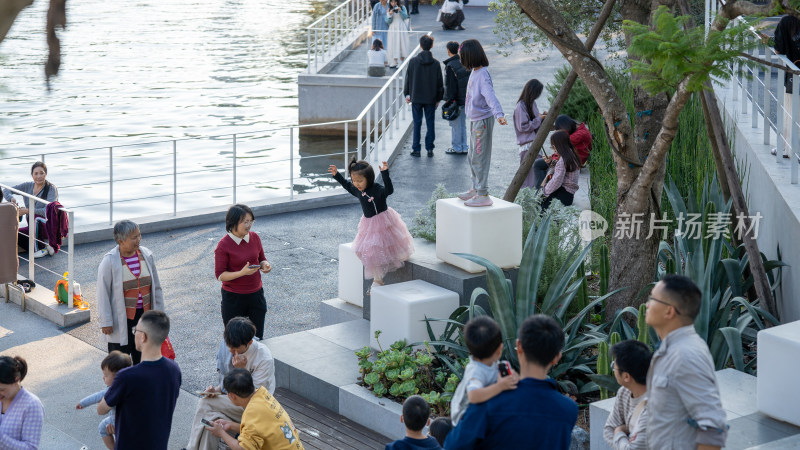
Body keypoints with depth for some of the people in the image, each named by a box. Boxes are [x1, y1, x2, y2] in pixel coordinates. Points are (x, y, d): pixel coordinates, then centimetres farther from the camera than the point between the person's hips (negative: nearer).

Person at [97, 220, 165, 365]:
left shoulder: (146, 255, -2)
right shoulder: (109, 261, -15)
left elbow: (156, 286, 7)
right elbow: (103, 293, -11)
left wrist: (158, 313, 9)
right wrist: (106, 322, -11)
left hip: (145, 316, 4)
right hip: (121, 320, -4)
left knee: (142, 358, 14)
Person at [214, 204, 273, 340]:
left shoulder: (254, 237, 0)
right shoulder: (223, 245, -15)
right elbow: (220, 275, -15)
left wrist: (265, 265, -10)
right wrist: (242, 273, -28)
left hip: (256, 294, 5)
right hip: (233, 297, -4)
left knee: (257, 337, 11)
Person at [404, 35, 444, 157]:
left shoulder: (413, 61, -7)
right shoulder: (435, 63, -4)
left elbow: (408, 79, 1)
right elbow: (440, 83, 2)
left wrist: (407, 94, 13)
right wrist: (438, 98, 12)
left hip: (416, 98, -1)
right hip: (431, 99, 1)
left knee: (417, 124, 5)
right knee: (430, 123, 8)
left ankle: (416, 149, 6)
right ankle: (430, 149, 9)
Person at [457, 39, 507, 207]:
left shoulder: (483, 75, -21)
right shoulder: (475, 72, 8)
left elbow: (490, 96, -34)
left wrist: (499, 114, -46)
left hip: (483, 120, -10)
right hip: (475, 120, 10)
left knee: (480, 158, -6)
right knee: (473, 158, 19)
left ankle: (483, 195, -2)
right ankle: (476, 189, 32)